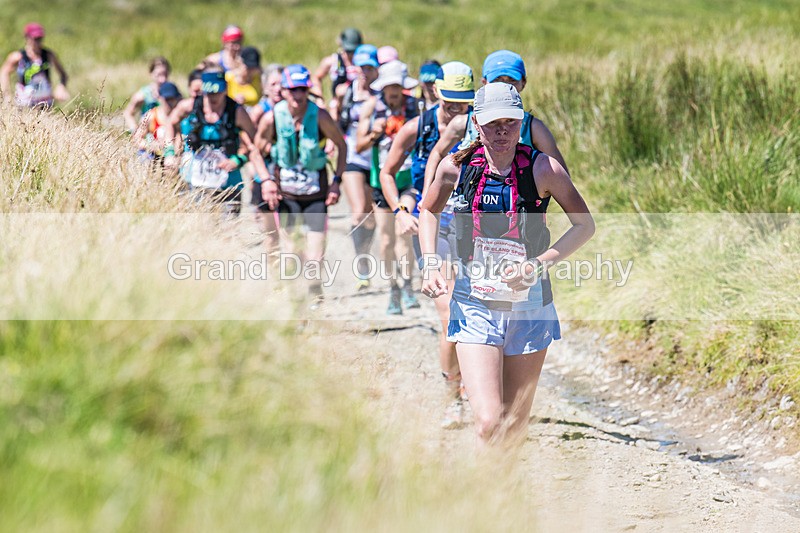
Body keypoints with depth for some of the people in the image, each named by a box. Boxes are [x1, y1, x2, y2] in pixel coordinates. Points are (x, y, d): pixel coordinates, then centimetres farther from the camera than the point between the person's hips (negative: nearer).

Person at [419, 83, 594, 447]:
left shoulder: (542, 169, -11)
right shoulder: (456, 166, -5)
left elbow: (585, 225, -3)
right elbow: (428, 210, 15)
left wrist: (539, 264, -16)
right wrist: (430, 265, 1)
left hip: (529, 310, 0)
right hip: (474, 307, 0)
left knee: (514, 424, 11)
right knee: (488, 423, -16)